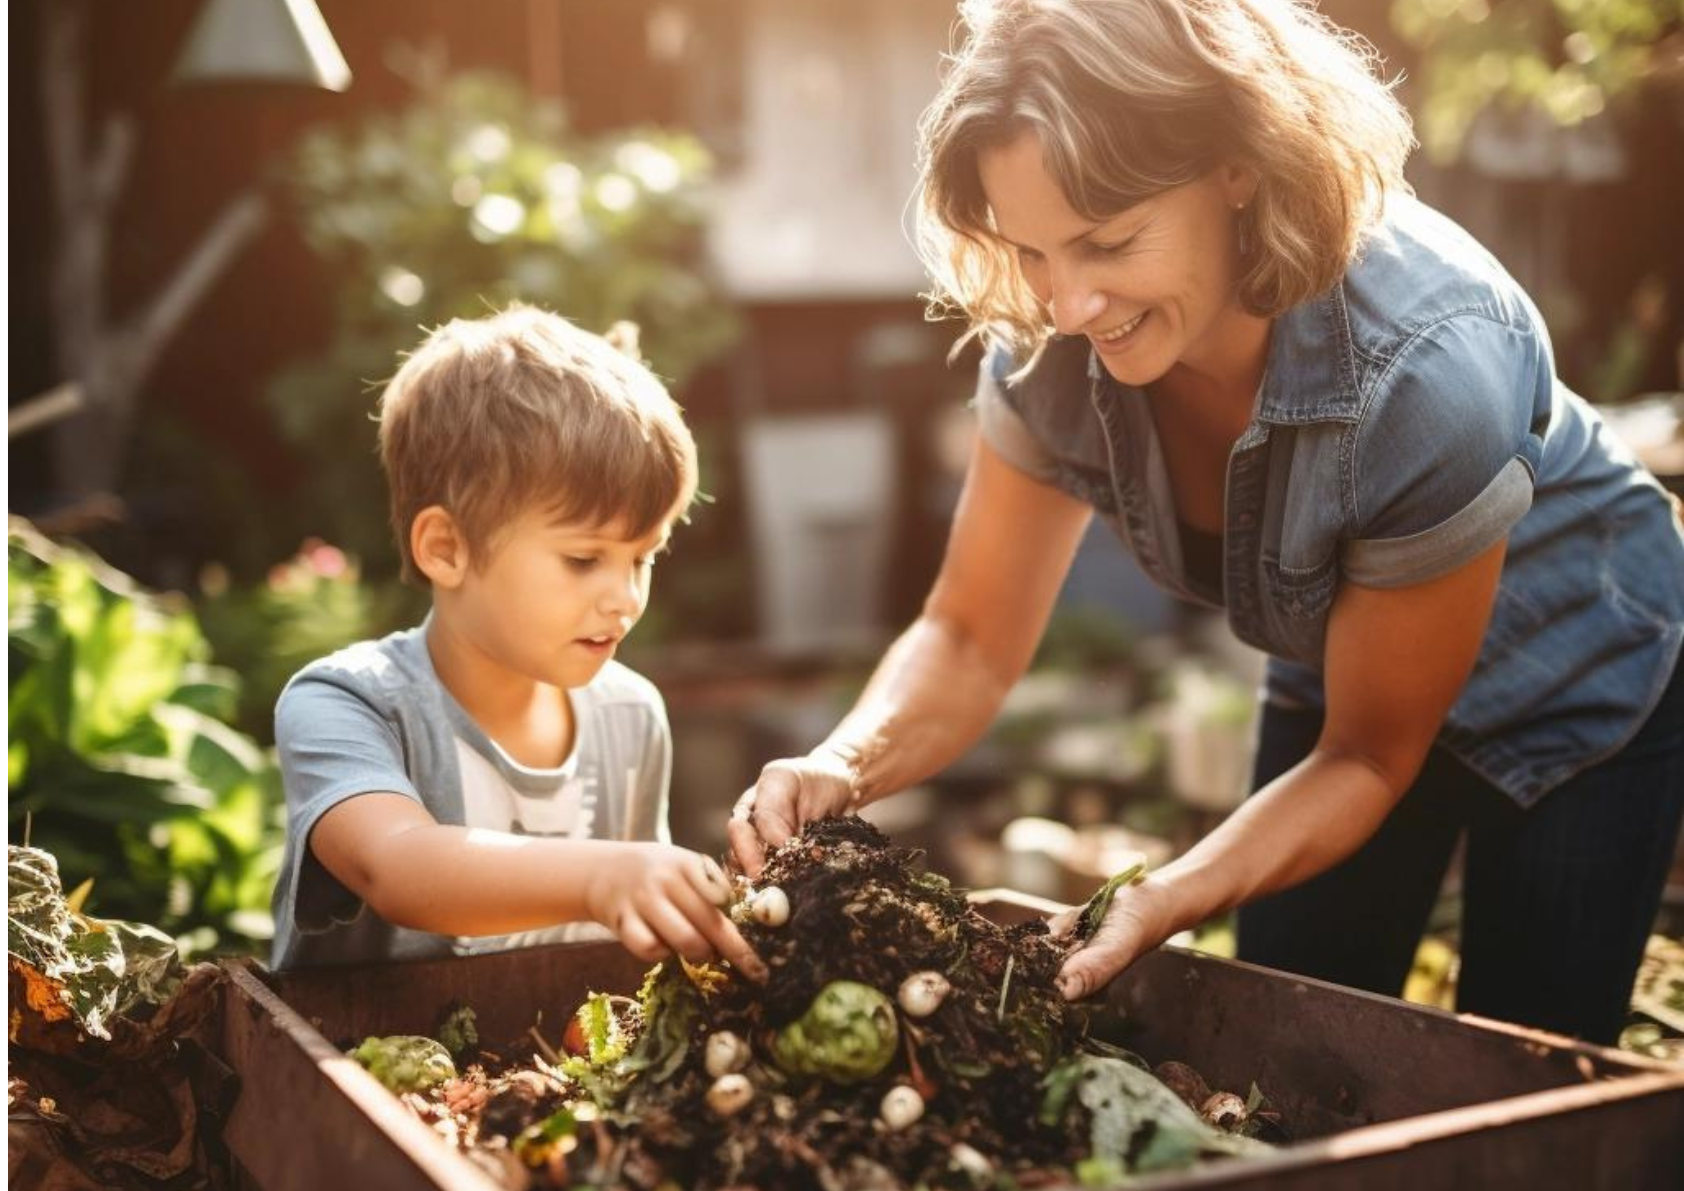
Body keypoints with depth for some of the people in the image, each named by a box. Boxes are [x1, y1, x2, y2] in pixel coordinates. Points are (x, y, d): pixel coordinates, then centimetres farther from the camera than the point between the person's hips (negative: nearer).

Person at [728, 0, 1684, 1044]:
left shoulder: (1427, 365, -38)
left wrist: (1170, 901, -40)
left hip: (1576, 677, -3)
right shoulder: (1052, 340, -26)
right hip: (1336, 678, 4)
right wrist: (846, 766, -37)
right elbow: (971, 641, -17)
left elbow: (1370, 757, -26)